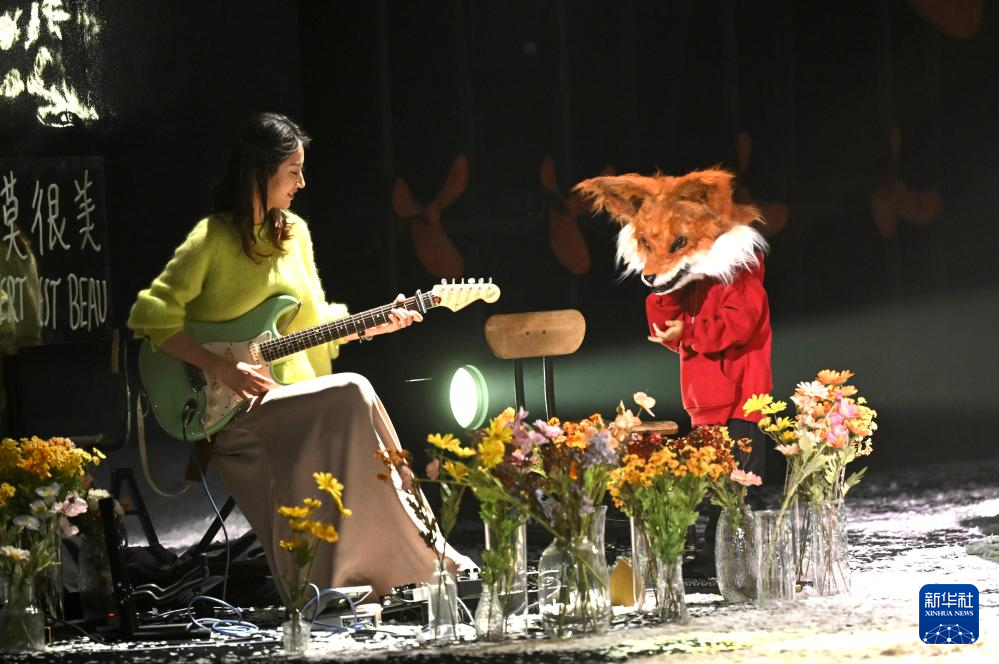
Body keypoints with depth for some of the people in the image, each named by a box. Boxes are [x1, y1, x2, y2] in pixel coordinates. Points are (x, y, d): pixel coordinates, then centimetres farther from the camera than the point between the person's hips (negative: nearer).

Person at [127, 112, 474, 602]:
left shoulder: (293, 234, 15)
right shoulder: (211, 240, -6)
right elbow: (150, 316, -11)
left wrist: (374, 324, 6)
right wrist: (222, 368, -17)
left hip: (295, 399, 6)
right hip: (234, 415, -6)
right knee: (351, 396, -27)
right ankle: (423, 557, -22)